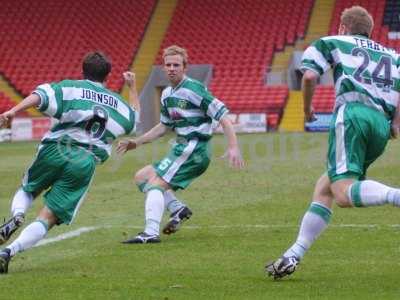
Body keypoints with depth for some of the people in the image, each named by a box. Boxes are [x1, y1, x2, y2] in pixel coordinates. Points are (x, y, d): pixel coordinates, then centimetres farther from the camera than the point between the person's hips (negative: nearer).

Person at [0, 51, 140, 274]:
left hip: (54, 149, -1)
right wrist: (133, 87, 56)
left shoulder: (71, 88, 9)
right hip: (86, 163, 1)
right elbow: (135, 118, 44)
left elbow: (41, 96, -10)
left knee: (26, 190, 27)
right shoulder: (118, 103, 21)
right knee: (48, 218, -2)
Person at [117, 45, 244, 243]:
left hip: (194, 148, -10)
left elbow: (222, 116, -17)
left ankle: (151, 233, -27)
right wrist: (136, 142, 22)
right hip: (182, 147, 10)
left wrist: (233, 147, -26)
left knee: (155, 183, -18)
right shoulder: (167, 95, 13)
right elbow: (164, 126, 27)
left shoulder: (194, 89, -14)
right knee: (141, 177, 12)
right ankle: (178, 209, 0)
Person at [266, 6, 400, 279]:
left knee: (343, 194, -21)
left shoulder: (332, 43, 19)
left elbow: (310, 75, 3)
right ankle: (294, 256, 9)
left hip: (352, 114, -6)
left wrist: (307, 109, 19)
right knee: (324, 188, 15)